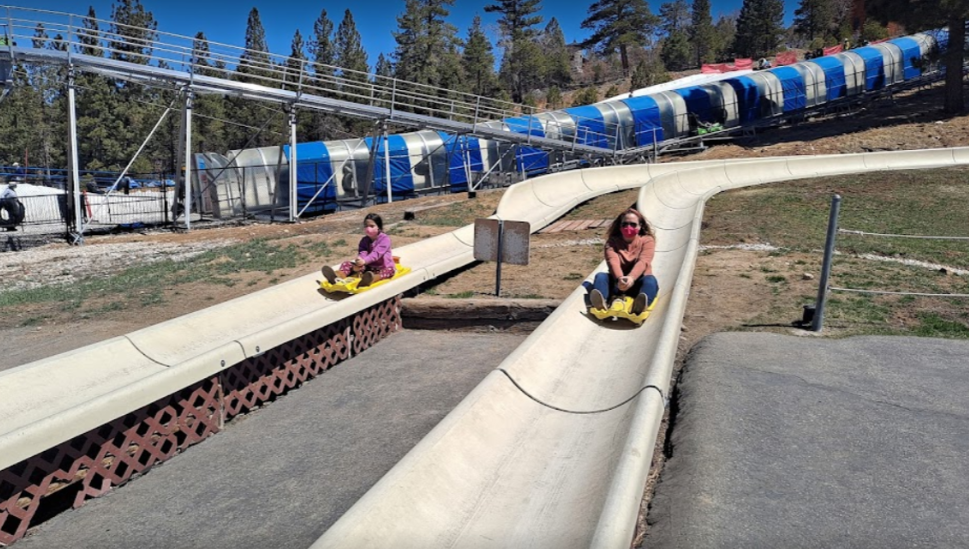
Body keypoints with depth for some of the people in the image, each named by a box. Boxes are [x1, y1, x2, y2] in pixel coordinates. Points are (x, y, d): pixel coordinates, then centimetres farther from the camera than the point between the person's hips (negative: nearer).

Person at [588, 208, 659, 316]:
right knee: (600, 276, -25)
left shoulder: (647, 240, -2)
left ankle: (639, 306, -65)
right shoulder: (612, 241, 1)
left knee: (650, 280, -32)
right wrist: (620, 278, -42)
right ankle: (599, 303, -58)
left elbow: (643, 262, -20)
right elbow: (613, 261, -19)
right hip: (617, 282, 1)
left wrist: (631, 278, -41)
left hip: (637, 281, -1)